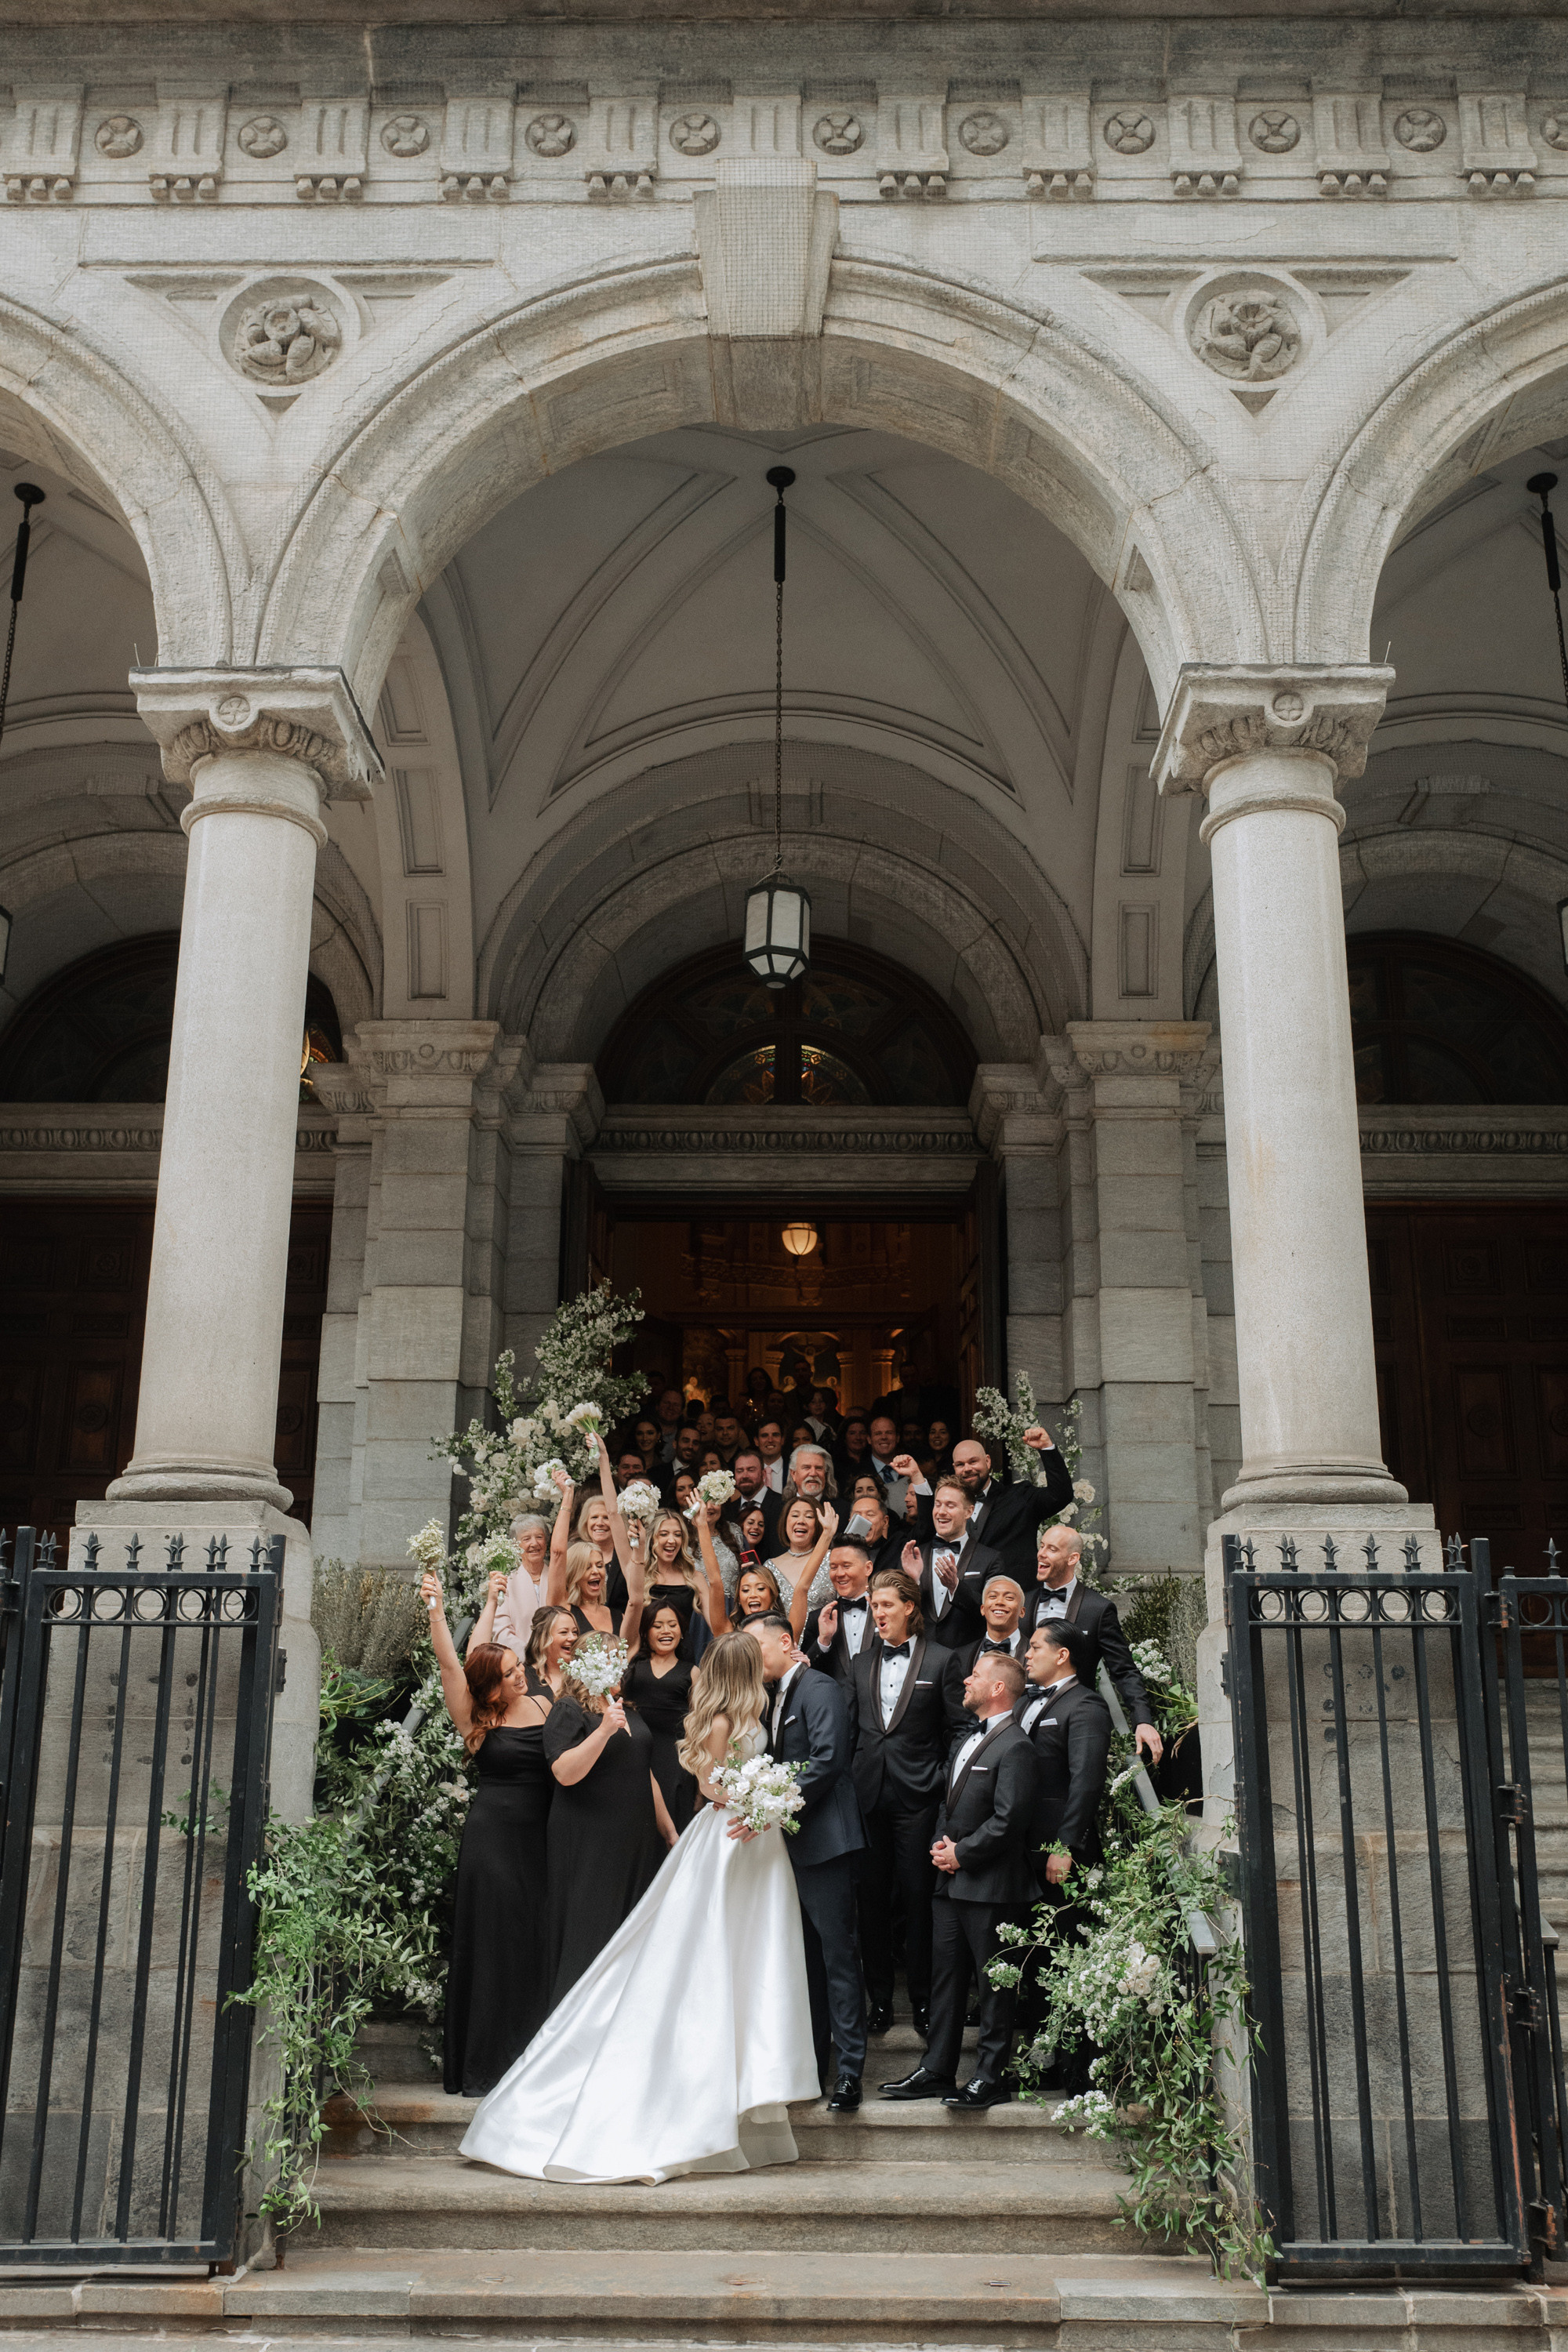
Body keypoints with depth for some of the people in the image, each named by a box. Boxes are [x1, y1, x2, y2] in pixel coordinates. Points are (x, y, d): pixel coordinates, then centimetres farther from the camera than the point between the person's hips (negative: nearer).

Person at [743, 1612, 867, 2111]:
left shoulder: (819, 1689, -9)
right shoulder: (774, 1699, 18)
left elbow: (826, 1761, -20)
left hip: (823, 1840, -9)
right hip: (790, 1844, 9)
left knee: (837, 1953, -6)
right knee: (805, 1957, 13)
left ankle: (850, 2070, -3)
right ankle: (812, 2066, 20)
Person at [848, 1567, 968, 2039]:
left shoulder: (940, 1661, -1)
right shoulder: (862, 1662, 11)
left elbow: (959, 1729, 0)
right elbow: (850, 1725, 13)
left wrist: (944, 1782, -6)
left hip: (917, 1797, -4)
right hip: (868, 1795, 4)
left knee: (919, 1898, 2)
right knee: (872, 1899, 8)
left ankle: (923, 2001, 14)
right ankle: (879, 2000, 19)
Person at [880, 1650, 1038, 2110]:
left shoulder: (1015, 1747, -13)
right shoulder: (966, 1743, 18)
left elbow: (1008, 1820, -20)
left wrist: (961, 1853, -13)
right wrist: (941, 1845, 5)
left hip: (990, 1886, -9)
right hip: (952, 1882, 9)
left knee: (993, 1983, 1)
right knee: (945, 1978, 12)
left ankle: (990, 2077, 9)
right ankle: (936, 2072, 19)